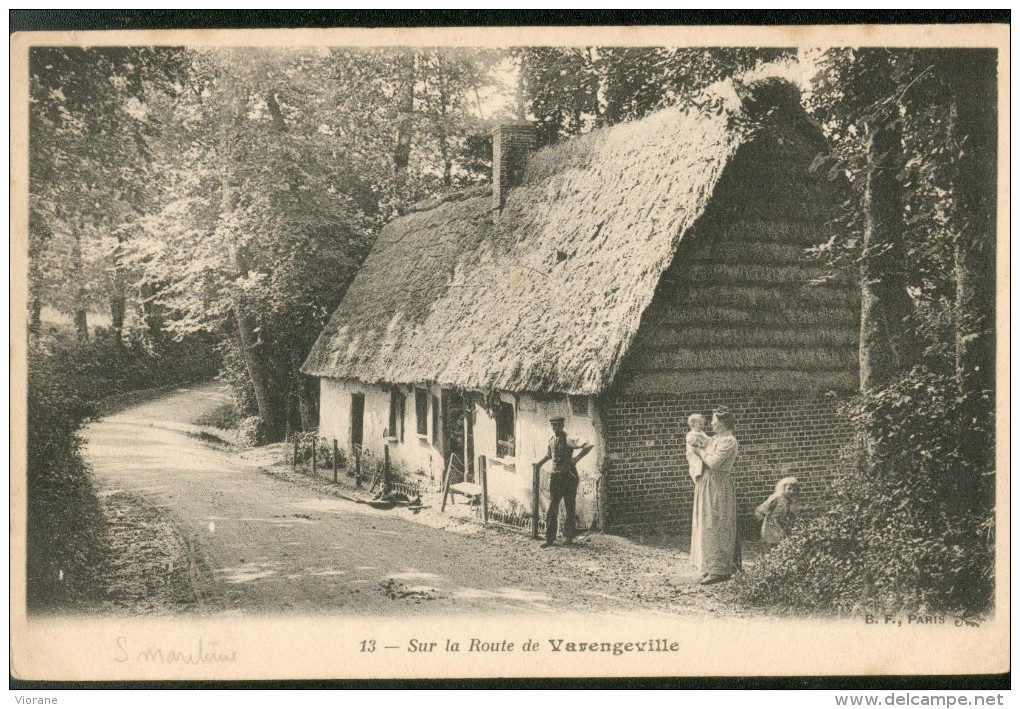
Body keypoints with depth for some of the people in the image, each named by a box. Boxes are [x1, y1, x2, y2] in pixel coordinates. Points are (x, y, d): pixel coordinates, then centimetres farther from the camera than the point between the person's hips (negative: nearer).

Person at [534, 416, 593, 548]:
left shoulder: (568, 440, -10)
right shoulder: (551, 440, 11)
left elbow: (588, 445, -21)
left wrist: (577, 458, -23)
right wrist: (540, 463, 23)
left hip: (569, 476, -5)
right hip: (556, 476, 5)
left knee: (570, 508, 2)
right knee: (552, 508, 0)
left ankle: (568, 537, 12)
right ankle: (550, 539, 1)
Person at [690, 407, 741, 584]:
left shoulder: (729, 441, -14)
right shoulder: (716, 438, 15)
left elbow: (713, 462, -22)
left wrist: (700, 452, -8)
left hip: (718, 485, -10)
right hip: (706, 483, 10)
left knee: (716, 526, -9)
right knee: (709, 526, 12)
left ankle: (720, 570, -7)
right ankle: (712, 567, 18)